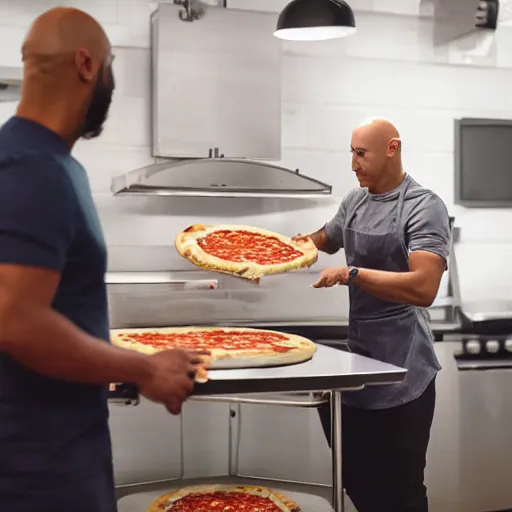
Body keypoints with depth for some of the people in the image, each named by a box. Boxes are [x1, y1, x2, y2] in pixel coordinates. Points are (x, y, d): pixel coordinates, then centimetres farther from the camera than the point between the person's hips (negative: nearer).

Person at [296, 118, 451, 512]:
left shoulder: (424, 207, -13)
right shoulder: (354, 202, 9)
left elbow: (423, 288, -24)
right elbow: (325, 241, 28)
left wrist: (352, 274, -23)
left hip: (401, 373, -7)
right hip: (353, 362, 7)